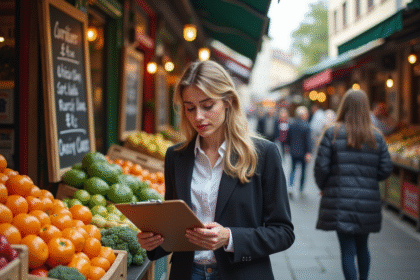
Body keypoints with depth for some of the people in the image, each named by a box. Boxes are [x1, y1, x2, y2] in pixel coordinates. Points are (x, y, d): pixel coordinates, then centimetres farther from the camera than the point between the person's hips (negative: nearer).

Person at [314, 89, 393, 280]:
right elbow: (385, 170, 3)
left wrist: (323, 187, 10)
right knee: (362, 247, 22)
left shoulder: (333, 133, -5)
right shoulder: (376, 137, 4)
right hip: (368, 202, 3)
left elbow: (321, 167, -8)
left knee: (347, 251, 2)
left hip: (340, 202, -3)